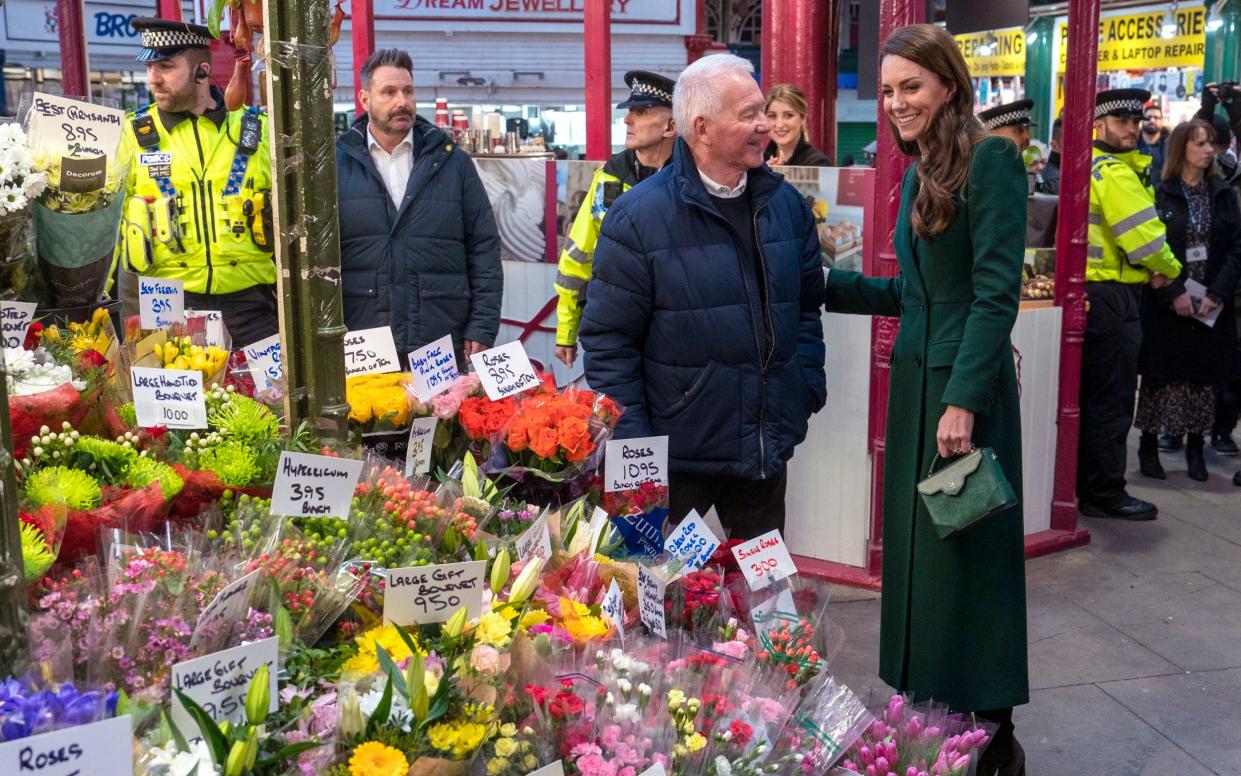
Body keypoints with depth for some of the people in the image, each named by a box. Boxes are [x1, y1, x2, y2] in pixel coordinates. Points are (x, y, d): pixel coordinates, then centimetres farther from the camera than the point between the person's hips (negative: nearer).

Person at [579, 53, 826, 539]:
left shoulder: (786, 205, 4)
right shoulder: (639, 217, -13)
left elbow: (806, 306, 15)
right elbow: (608, 340, -12)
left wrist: (808, 388, 5)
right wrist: (631, 444, -14)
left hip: (767, 451, 5)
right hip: (674, 457, -5)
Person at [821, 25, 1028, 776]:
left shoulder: (992, 160, -10)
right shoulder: (919, 173, 14)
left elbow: (996, 292, -16)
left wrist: (964, 401, -21)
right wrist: (824, 286, 11)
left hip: (967, 383, -8)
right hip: (914, 376, 8)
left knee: (968, 556, 1)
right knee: (915, 551, 11)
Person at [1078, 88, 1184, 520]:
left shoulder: (1089, 165, 15)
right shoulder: (1114, 172, -15)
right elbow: (1145, 235, -19)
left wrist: (1153, 267, 2)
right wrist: (1170, 270, -1)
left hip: (1089, 291, 10)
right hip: (1111, 297, -10)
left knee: (1089, 395, 15)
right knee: (1112, 399, -4)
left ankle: (1083, 484, 24)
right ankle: (1106, 495, 3)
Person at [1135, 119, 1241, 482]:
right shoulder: (1159, 194, -2)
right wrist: (1173, 294, -16)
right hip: (1165, 305, -3)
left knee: (1205, 375, 6)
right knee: (1160, 374, 2)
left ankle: (1196, 446, 17)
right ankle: (1149, 446, 12)